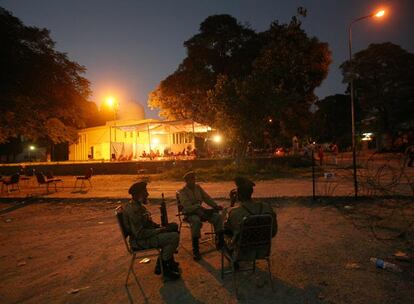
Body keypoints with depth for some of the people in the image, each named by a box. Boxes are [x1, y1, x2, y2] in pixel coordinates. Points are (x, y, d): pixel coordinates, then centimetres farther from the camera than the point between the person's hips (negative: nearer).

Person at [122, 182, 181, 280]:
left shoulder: (137, 205, 10)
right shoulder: (133, 210, -24)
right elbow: (140, 234, -27)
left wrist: (162, 227, 3)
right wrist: (161, 230, -21)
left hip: (146, 235, 11)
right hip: (140, 241, -11)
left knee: (174, 226, 14)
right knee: (174, 236, -20)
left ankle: (169, 262, 18)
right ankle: (162, 267, -1)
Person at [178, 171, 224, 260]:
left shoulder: (198, 187, 10)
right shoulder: (182, 192, -8)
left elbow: (207, 198, 12)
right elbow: (187, 207, -19)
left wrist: (216, 206, -3)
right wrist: (198, 207, -32)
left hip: (200, 210, 6)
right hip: (189, 213, -6)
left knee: (218, 216, -15)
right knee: (196, 220, -40)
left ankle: (219, 242, -5)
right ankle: (195, 250, -30)